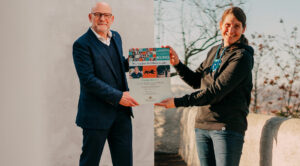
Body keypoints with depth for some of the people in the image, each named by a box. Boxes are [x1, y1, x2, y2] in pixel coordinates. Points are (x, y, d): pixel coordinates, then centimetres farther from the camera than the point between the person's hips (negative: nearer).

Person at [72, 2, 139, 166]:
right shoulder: (82, 45, -13)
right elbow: (88, 80, -20)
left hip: (121, 111, 7)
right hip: (96, 114, -6)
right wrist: (118, 97, -22)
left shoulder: (116, 37, 10)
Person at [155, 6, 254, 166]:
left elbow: (216, 91, -18)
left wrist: (178, 102, -19)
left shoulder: (243, 57, -10)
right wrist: (177, 63, 2)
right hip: (202, 125, 7)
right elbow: (195, 81, 20)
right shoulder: (214, 51, 14)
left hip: (228, 128, -7)